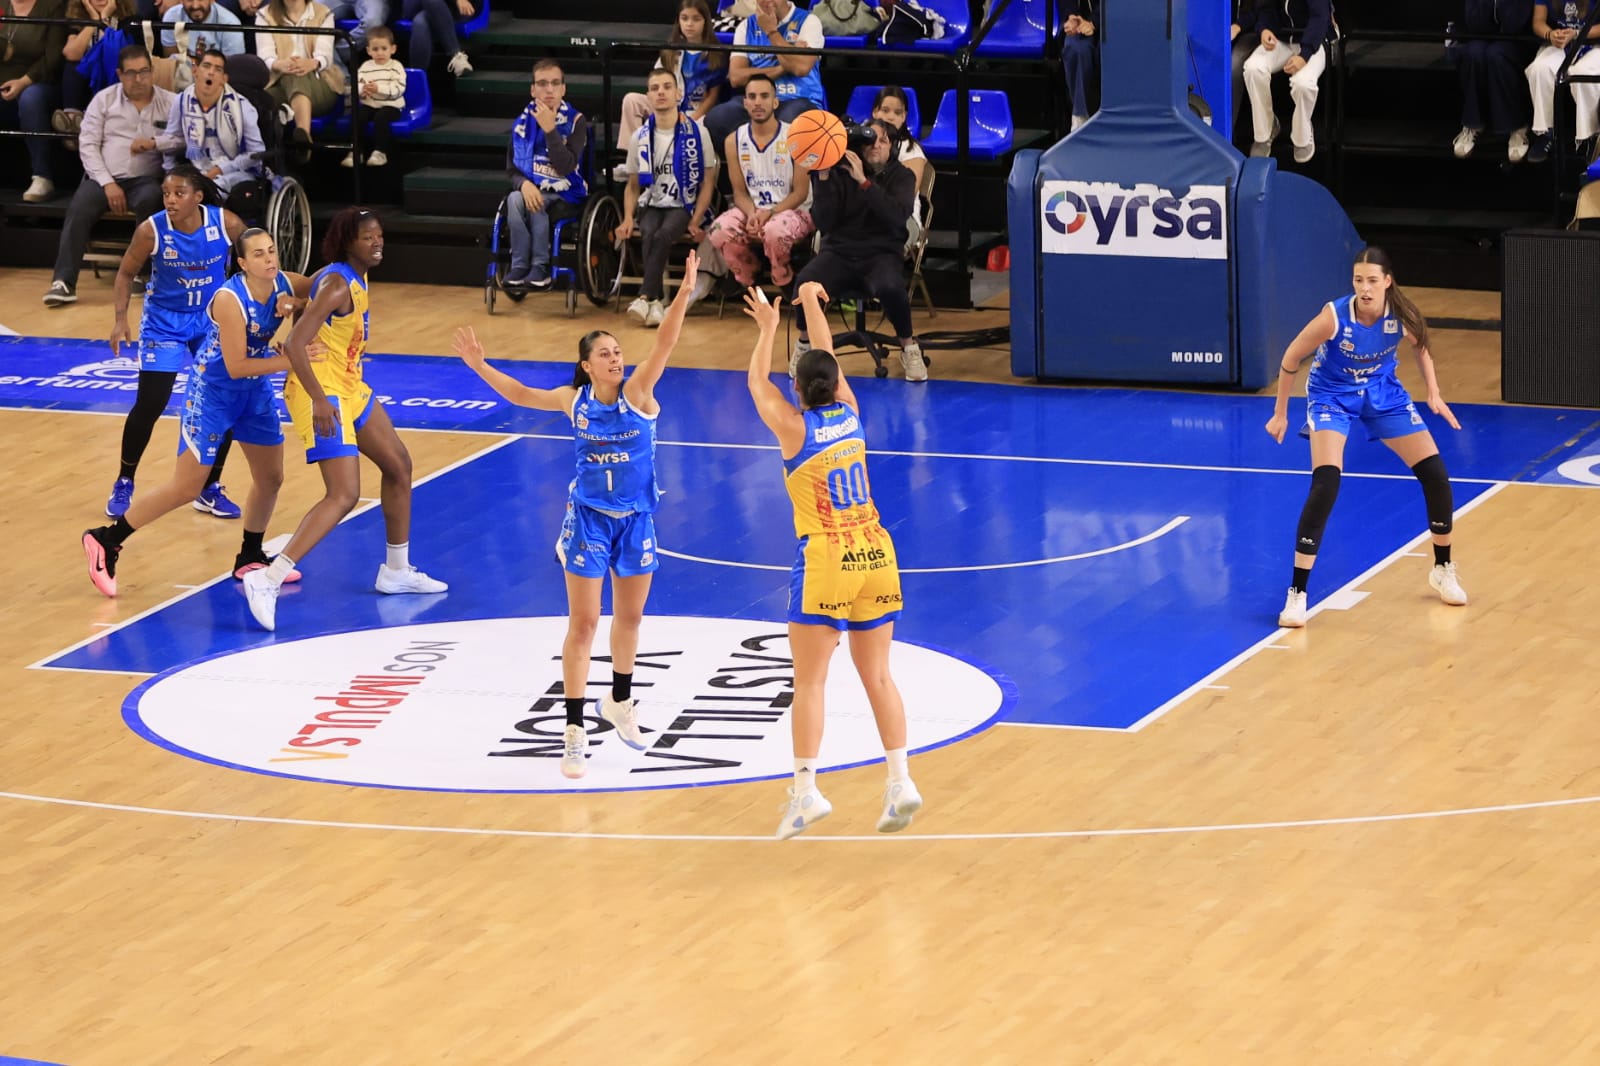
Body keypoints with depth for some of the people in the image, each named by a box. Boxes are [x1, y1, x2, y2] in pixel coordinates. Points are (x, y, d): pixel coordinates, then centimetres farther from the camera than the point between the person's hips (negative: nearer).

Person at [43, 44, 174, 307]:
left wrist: (155, 143, -20)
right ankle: (64, 282, -28)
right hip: (103, 177, 1)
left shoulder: (169, 103, 8)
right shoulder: (104, 100, 10)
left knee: (150, 199, -35)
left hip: (145, 179, -1)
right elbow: (88, 144, 3)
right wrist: (108, 183, -9)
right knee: (79, 209, -27)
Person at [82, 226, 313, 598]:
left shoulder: (285, 286, -11)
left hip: (255, 390, 7)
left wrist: (294, 307, -15)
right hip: (212, 392, -7)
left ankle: (251, 558, 33)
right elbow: (236, 367, -29)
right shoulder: (230, 299, -29)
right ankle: (105, 541, 5)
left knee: (271, 477, 14)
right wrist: (290, 360, -31)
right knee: (186, 487, -6)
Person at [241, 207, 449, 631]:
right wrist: (319, 400, -32)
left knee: (398, 465, 22)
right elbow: (294, 344, -28)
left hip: (349, 388, 11)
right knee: (344, 495, -19)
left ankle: (396, 571, 37)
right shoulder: (337, 285, -21)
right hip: (323, 394, -11)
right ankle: (267, 581, -24)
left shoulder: (355, 279, 7)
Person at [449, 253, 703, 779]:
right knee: (583, 622, -3)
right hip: (589, 518, 0)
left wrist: (683, 295, -38)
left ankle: (620, 701, 39)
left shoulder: (637, 391, -9)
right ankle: (574, 730, -1)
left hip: (636, 519, 1)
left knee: (630, 616, 16)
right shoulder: (574, 400, -3)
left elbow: (663, 345, -25)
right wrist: (481, 366, 8)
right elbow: (521, 394, 15)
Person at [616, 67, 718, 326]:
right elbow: (633, 185, 16)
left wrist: (695, 220, -13)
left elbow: (707, 182, 1)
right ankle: (655, 303, -36)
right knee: (649, 235, -31)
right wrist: (628, 218, -3)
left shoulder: (697, 133, 0)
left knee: (662, 236, -33)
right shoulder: (641, 137, 9)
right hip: (651, 205, 3)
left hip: (684, 206, -3)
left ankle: (646, 297, -35)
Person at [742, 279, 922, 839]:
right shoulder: (850, 414, 5)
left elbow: (757, 381, 12)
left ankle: (805, 790, -8)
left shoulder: (794, 428, -6)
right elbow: (828, 359, 22)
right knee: (877, 675, 8)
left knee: (809, 681, -2)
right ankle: (900, 782, 2)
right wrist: (810, 303, 32)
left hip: (825, 562, -5)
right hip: (875, 556, 5)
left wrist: (769, 327, 24)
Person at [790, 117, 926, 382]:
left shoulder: (901, 176, 5)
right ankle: (804, 343, -1)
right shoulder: (839, 172, 2)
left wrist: (864, 182, -21)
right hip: (839, 252, 0)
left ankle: (909, 348, -7)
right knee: (806, 281, -33)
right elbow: (824, 223, -3)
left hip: (882, 254, 0)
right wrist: (823, 178, -13)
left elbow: (897, 216, -15)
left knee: (890, 288, -37)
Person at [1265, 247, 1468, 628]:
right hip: (1332, 396, -4)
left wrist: (1434, 393, -4)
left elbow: (1421, 348, 4)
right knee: (1325, 484, -24)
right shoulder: (1334, 317, -31)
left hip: (1382, 393, 4)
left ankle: (1442, 570, 25)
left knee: (1435, 475, 0)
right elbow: (1291, 360, -15)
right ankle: (1297, 593, -17)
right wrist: (1280, 413, -7)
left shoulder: (1403, 316, -21)